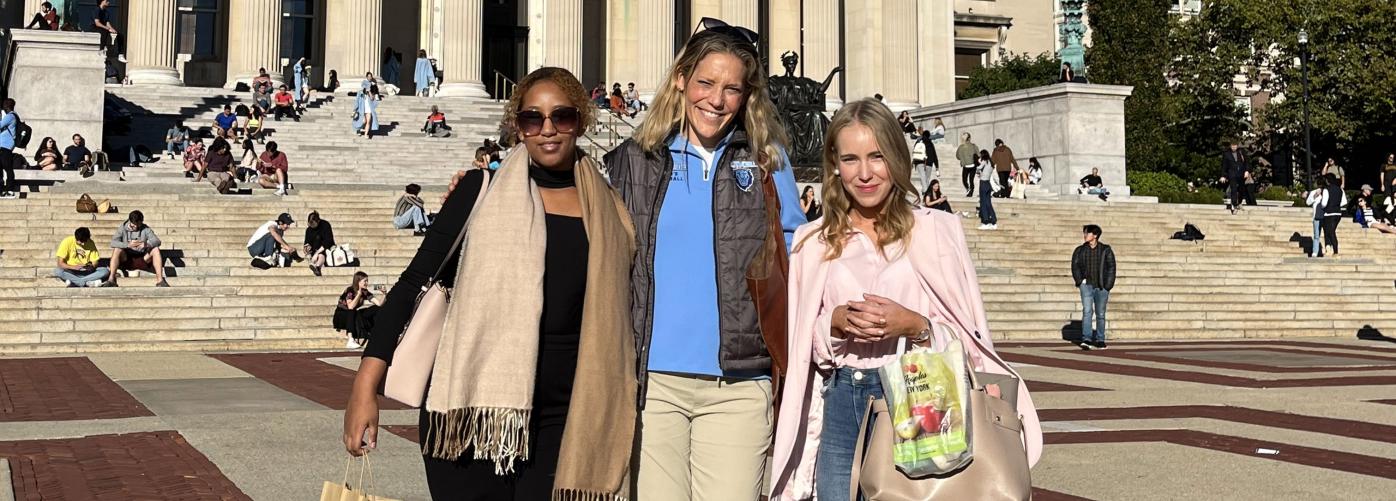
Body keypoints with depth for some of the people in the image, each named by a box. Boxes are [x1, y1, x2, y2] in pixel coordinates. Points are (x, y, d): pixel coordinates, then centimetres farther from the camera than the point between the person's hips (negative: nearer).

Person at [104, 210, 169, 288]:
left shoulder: (145, 229, -1)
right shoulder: (123, 228, -4)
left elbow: (157, 241, -14)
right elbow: (113, 242, -18)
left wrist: (146, 244, -36)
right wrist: (128, 245, -35)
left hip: (142, 259, 1)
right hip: (126, 259, -1)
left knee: (156, 250, -23)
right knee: (117, 250, -29)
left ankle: (160, 280, -29)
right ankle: (111, 279, -32)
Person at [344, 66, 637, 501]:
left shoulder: (607, 209, 9)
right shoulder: (483, 189, 3)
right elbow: (416, 281, 0)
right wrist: (365, 386, -8)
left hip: (561, 419, 2)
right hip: (470, 406, -1)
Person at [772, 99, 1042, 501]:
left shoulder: (936, 230, 2)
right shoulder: (814, 243, 9)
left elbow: (969, 337, 2)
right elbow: (798, 344, 10)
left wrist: (915, 326, -15)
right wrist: (835, 323, -9)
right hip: (841, 408, 2)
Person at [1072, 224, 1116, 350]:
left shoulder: (1106, 250, 3)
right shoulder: (1080, 250, 7)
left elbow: (1111, 268, 1)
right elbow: (1075, 266, 4)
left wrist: (1107, 286, -5)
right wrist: (1080, 281, -10)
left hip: (1101, 287, 0)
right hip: (1087, 285, 0)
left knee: (1100, 314, 8)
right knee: (1087, 311, -15)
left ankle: (1100, 340, 18)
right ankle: (1086, 340, -22)